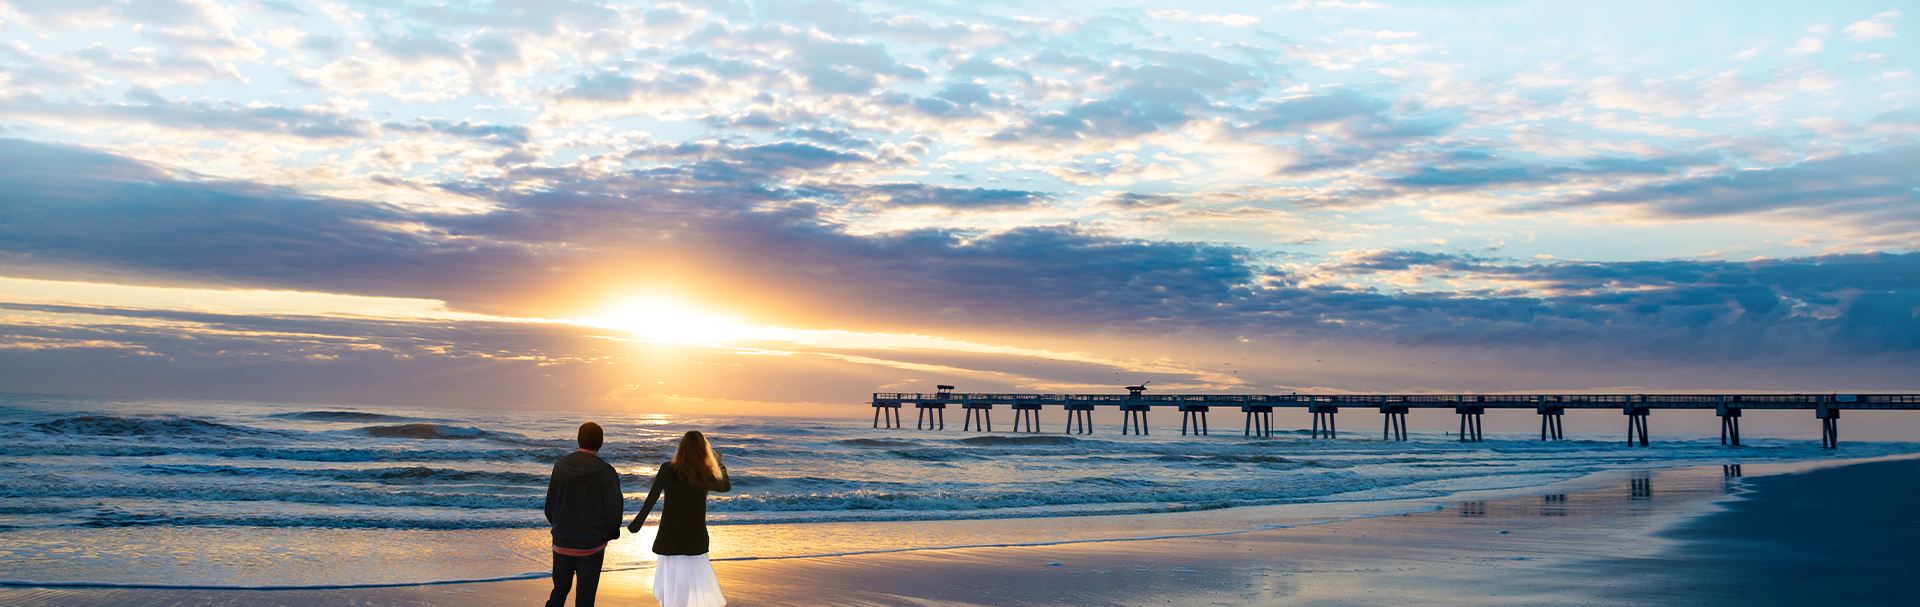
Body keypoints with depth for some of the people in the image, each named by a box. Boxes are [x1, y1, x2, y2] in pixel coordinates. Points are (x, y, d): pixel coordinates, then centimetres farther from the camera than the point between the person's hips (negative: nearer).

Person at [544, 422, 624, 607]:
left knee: (560, 589, 19)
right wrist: (609, 534, 7)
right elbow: (613, 510, -11)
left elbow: (550, 505, 4)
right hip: (592, 546, -3)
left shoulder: (560, 466, -3)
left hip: (562, 542, 3)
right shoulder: (606, 472, -14)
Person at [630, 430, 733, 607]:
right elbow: (726, 486, 17)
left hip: (669, 541, 0)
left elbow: (650, 500, -7)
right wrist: (719, 461, 31)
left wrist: (636, 524, 5)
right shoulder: (706, 476, -4)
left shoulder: (667, 470, -8)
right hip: (695, 542, 0)